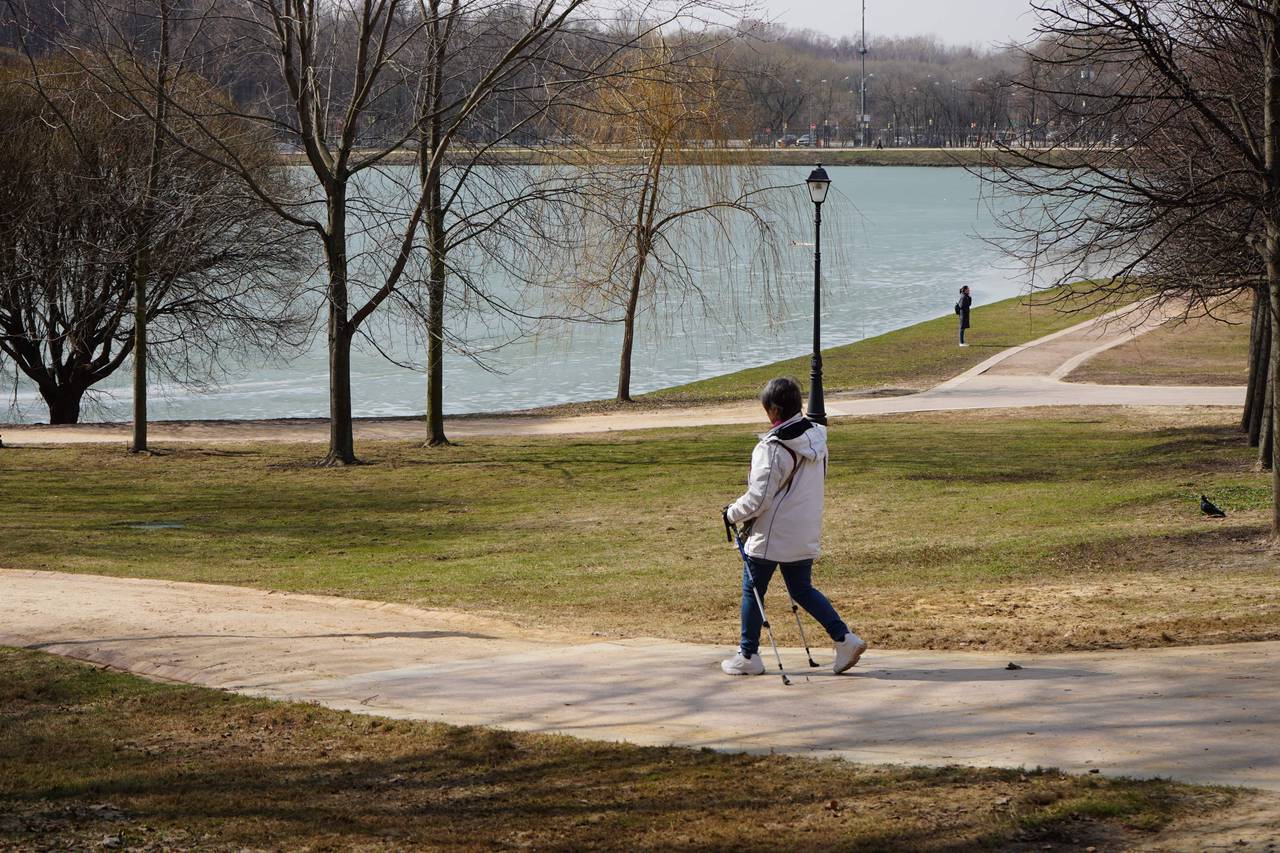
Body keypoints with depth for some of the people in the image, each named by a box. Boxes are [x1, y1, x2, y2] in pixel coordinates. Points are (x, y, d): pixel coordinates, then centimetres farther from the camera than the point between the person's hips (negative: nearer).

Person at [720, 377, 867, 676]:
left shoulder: (773, 449, -22)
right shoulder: (817, 438, 3)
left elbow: (759, 498, -21)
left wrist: (733, 513, -2)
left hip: (771, 536, -7)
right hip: (806, 535, 7)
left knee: (752, 591, 8)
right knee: (802, 589, 17)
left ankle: (748, 656, 15)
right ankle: (844, 638, 5)